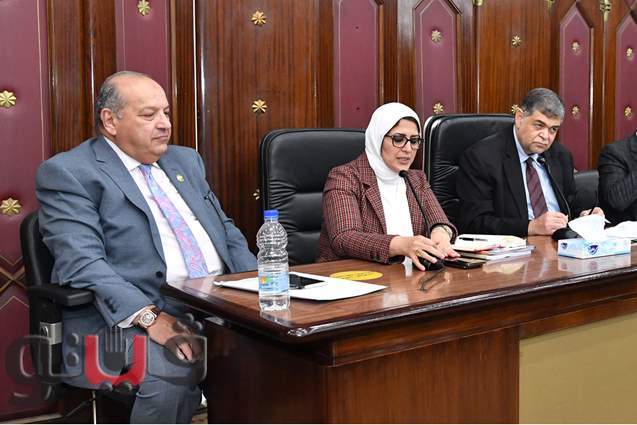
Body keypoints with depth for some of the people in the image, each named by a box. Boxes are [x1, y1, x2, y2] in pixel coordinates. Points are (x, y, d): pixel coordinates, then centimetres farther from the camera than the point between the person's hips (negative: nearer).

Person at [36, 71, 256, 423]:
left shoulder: (186, 161, 21)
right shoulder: (67, 173, -1)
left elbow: (225, 232, 22)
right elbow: (82, 264, -13)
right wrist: (149, 316, -26)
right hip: (128, 316, -6)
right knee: (171, 374, -34)